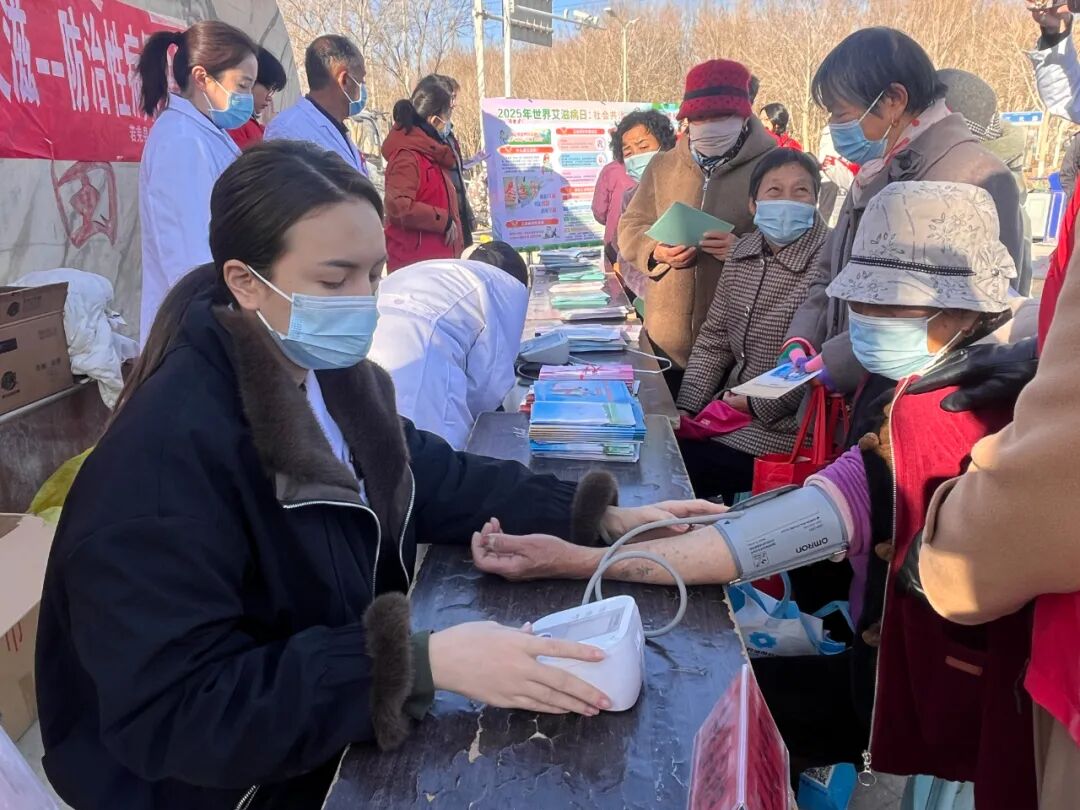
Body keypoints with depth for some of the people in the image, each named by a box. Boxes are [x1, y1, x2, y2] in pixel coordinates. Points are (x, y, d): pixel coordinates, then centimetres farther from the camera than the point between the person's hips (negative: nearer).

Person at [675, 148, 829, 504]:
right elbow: (713, 340, 9)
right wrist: (686, 408, 0)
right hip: (729, 406, 7)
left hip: (783, 429, -6)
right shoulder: (743, 252, 6)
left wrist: (757, 405, -14)